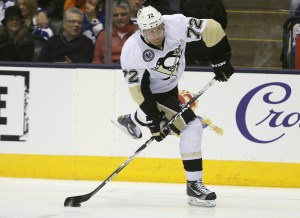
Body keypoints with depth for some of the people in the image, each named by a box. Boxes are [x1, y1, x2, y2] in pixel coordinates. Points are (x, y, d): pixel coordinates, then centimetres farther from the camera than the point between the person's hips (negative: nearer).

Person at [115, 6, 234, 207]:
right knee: (191, 126, -19)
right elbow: (138, 88, -23)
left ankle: (129, 122, 70)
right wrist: (153, 119, -24)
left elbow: (211, 28, -19)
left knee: (157, 111, 36)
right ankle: (194, 185, -13)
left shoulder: (176, 25, -28)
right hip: (154, 92, -6)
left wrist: (220, 60, -18)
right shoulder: (132, 51, -31)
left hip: (171, 84, 6)